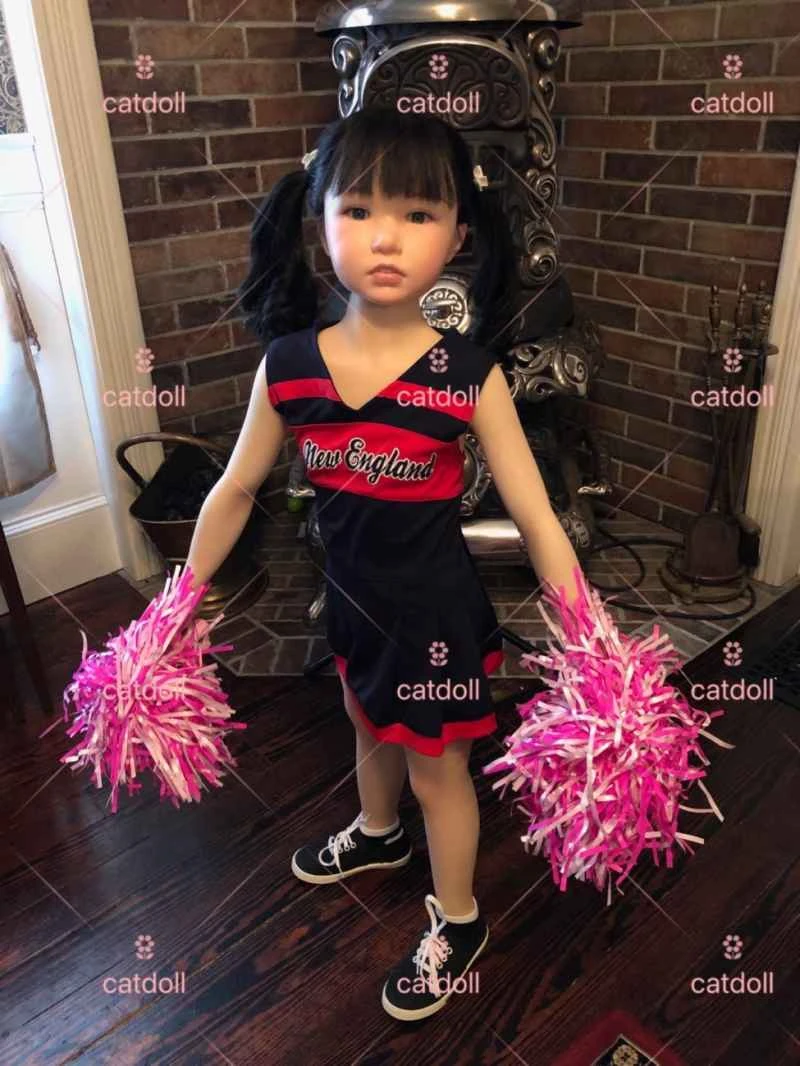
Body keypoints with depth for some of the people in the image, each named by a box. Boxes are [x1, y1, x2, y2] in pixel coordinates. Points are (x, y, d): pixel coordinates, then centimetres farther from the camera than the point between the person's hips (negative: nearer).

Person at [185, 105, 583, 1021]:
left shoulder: (469, 374, -22)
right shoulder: (288, 364, -13)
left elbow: (538, 520, -17)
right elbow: (234, 492, -1)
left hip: (437, 609, -4)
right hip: (352, 597, 4)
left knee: (436, 769, 16)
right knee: (371, 729, 30)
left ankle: (457, 924, 44)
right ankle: (378, 836, 63)